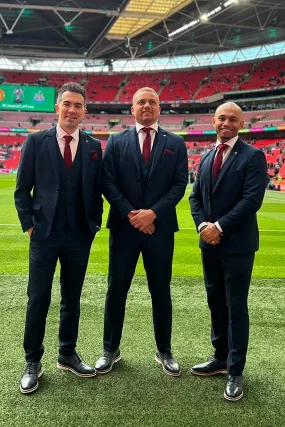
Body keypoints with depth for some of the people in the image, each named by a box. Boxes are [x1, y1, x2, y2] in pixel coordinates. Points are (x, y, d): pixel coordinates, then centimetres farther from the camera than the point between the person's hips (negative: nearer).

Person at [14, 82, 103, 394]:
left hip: (80, 236, 2)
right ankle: (33, 362, 18)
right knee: (38, 299, 3)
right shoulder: (36, 141, 0)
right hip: (45, 234, -2)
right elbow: (22, 189, 1)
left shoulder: (94, 146, 6)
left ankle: (68, 355, 28)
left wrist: (94, 224, 3)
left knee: (72, 299, 13)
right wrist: (29, 225, -5)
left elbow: (97, 190, 10)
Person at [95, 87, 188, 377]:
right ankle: (110, 350, 23)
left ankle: (164, 351, 25)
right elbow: (108, 182, -2)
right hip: (123, 227, 0)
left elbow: (179, 184, -2)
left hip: (160, 228, 0)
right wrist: (130, 214, -13)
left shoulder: (175, 143, 6)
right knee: (116, 290, 7)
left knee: (161, 291, 9)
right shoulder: (116, 142, 6)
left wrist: (154, 213, -14)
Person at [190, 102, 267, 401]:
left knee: (236, 308, 1)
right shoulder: (206, 158, 13)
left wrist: (220, 227, -17)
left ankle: (235, 372, 12)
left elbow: (252, 200, -17)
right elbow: (196, 197, 11)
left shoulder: (253, 156, -8)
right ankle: (220, 358, 31)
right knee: (216, 304, 15)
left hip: (237, 244, -6)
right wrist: (203, 225, -7)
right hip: (209, 243, 6)